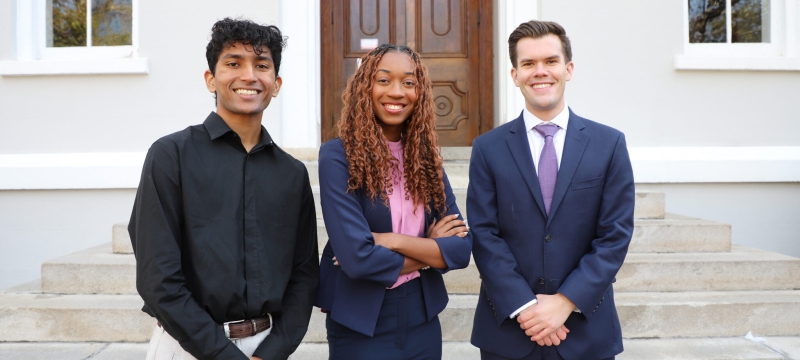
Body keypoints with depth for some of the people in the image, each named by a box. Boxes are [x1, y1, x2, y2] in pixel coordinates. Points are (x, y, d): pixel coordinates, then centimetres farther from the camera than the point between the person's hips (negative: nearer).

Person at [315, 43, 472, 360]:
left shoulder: (425, 157, 1)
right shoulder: (338, 156, -14)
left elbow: (462, 247, -5)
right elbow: (357, 257, -21)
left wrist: (392, 241, -18)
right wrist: (432, 251, -10)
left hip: (422, 319, 5)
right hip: (361, 324, -5)